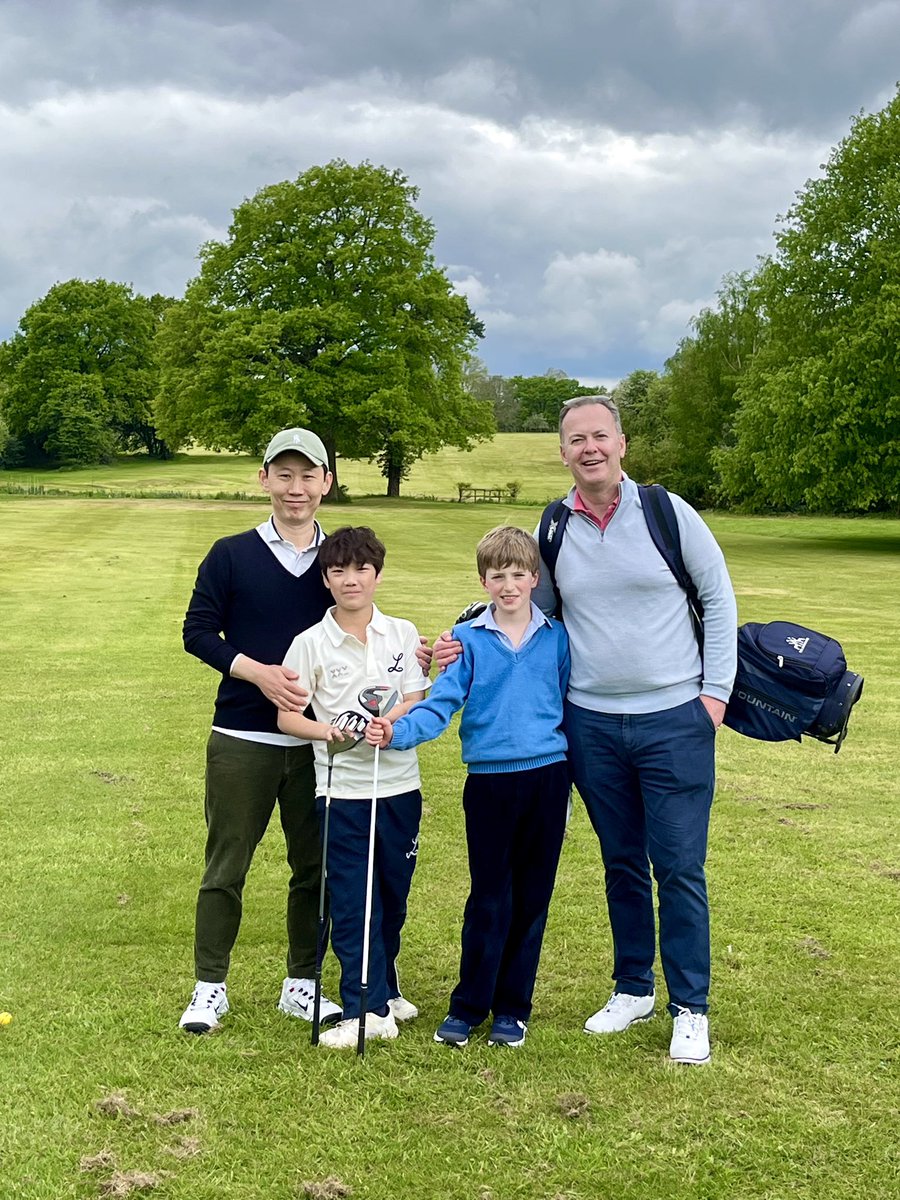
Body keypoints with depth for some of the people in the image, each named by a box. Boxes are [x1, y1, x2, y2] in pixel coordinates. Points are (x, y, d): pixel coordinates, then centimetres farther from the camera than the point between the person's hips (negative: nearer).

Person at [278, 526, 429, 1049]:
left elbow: (418, 704, 1)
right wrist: (328, 730, -20)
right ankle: (368, 1010, 3)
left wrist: (389, 723, -20)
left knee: (394, 895, 13)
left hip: (399, 785, 2)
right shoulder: (310, 643, -1)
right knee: (351, 903, -2)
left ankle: (385, 987, 34)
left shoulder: (403, 634, 5)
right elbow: (287, 716, -1)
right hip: (342, 789, -2)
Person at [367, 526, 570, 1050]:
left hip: (547, 776, 1)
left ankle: (512, 1007, 20)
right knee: (489, 898, 2)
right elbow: (441, 705, -8)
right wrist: (396, 731, -25)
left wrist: (573, 773, 8)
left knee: (532, 898, 8)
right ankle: (468, 1006, 15)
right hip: (489, 779, -1)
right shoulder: (469, 640, 0)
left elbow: (571, 702, 11)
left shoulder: (557, 637, 4)